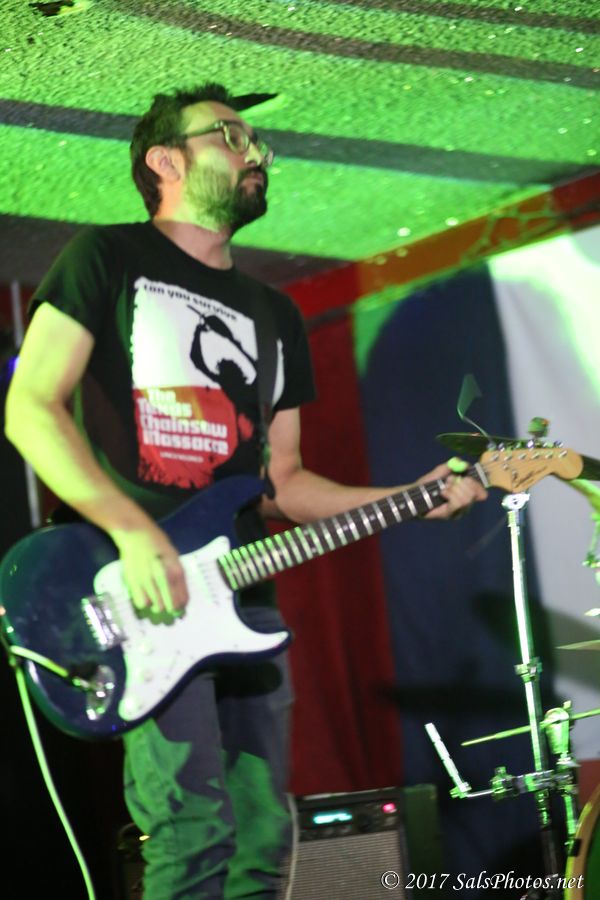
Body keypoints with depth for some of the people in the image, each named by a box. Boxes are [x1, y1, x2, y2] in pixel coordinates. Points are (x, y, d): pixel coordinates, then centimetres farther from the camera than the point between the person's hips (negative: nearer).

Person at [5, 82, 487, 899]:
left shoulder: (276, 316, 24)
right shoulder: (110, 259, 5)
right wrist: (131, 531, -17)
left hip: (242, 595, 7)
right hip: (141, 590, -7)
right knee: (194, 829, -20)